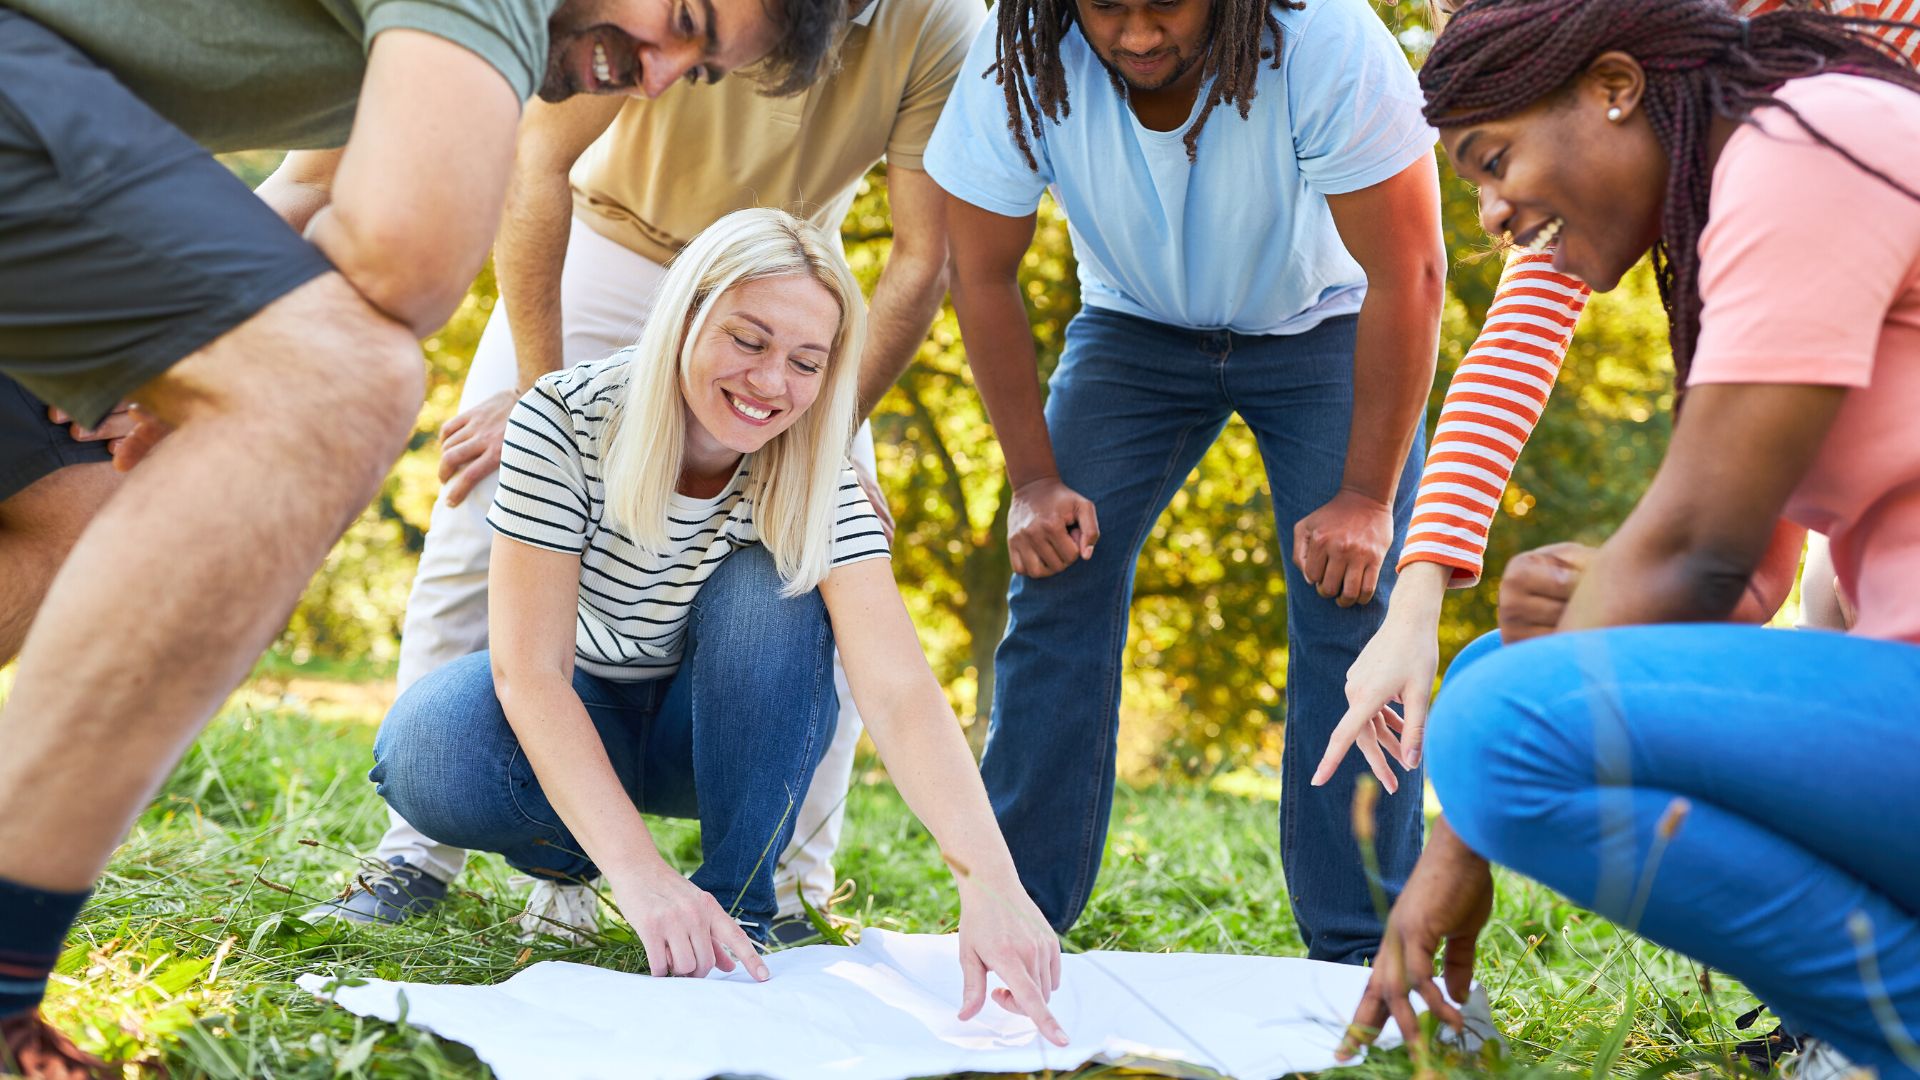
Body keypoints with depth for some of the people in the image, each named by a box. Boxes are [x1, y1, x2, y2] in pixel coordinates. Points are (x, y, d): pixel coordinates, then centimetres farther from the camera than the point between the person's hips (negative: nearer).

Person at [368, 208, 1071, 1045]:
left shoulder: (820, 487, -22)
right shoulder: (566, 424, -26)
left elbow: (900, 693, -35)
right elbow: (528, 669, -32)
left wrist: (989, 880, -52)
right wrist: (637, 872, -45)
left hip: (711, 729, 1)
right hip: (567, 724, -1)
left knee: (769, 592, -31)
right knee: (431, 756, -35)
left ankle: (738, 906, -17)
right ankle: (566, 858, 0)